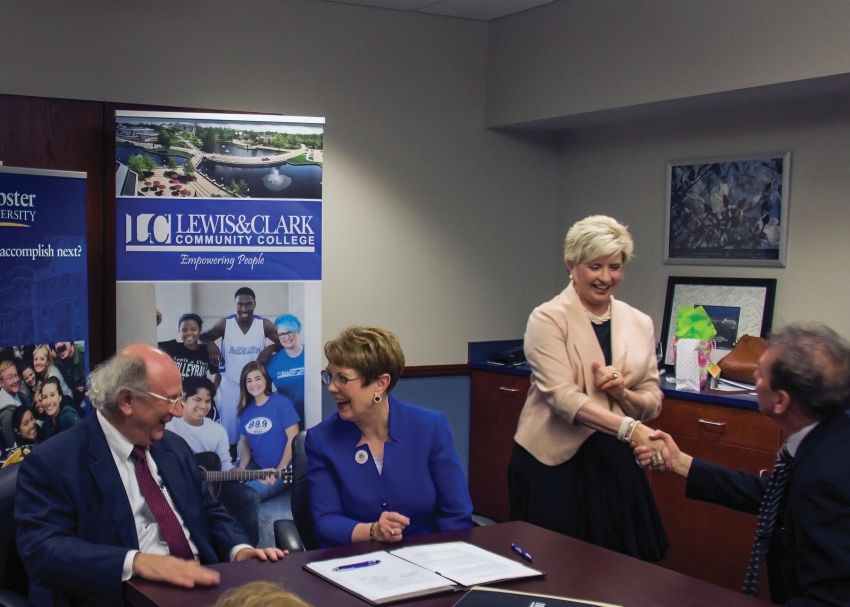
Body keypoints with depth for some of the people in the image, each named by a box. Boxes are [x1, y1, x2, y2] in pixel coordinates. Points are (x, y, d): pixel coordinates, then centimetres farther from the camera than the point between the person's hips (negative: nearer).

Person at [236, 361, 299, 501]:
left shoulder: (281, 403, -9)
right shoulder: (245, 410, 8)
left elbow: (293, 439, -12)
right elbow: (244, 443, 14)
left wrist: (279, 471, -15)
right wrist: (241, 469, -4)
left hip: (281, 470, -6)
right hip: (256, 468, 6)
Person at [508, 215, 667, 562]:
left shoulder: (639, 324, 7)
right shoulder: (548, 319, -8)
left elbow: (653, 403, 8)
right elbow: (562, 396, -19)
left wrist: (622, 392, -14)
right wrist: (629, 428, -30)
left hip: (616, 464, 4)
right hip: (554, 462, -4)